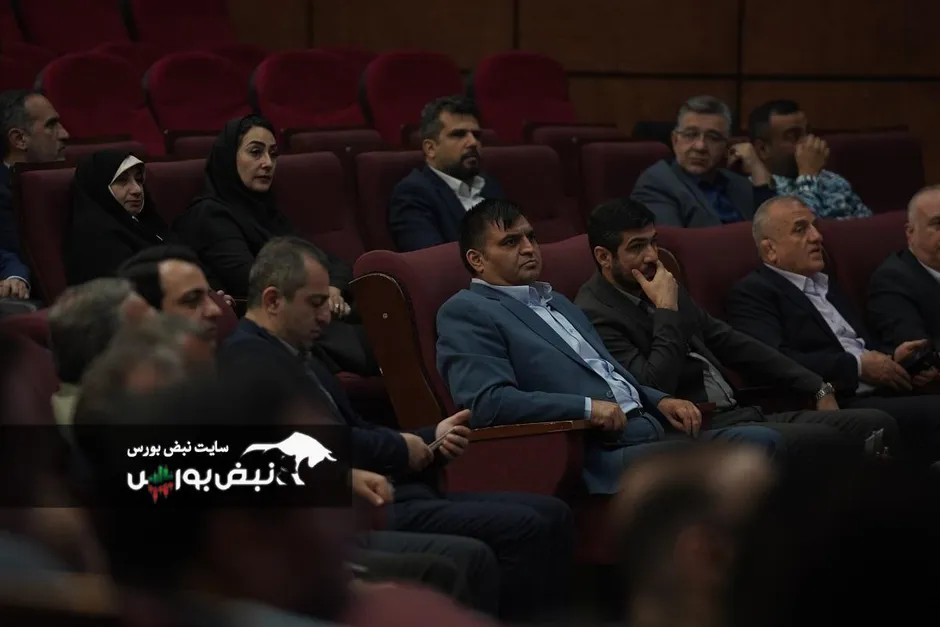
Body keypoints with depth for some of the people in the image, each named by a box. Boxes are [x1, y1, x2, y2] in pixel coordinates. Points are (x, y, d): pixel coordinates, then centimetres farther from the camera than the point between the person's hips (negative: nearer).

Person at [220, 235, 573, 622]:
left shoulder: (297, 353, 22)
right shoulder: (249, 356, -11)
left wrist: (431, 438, 4)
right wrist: (403, 449, -6)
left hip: (390, 494, 11)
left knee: (552, 515, 2)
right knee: (522, 529, -22)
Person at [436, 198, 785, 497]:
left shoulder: (555, 301, 29)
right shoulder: (465, 312, 0)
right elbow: (486, 402, -15)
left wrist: (660, 401, 10)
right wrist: (587, 408, -18)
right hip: (593, 454, -9)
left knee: (763, 441, -11)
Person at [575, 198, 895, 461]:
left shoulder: (661, 290, 17)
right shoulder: (594, 315, -10)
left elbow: (731, 343, 23)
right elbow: (656, 388, -21)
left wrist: (817, 388, 19)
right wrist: (667, 309, -12)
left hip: (741, 415, 9)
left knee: (876, 424, -6)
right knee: (819, 440, -29)